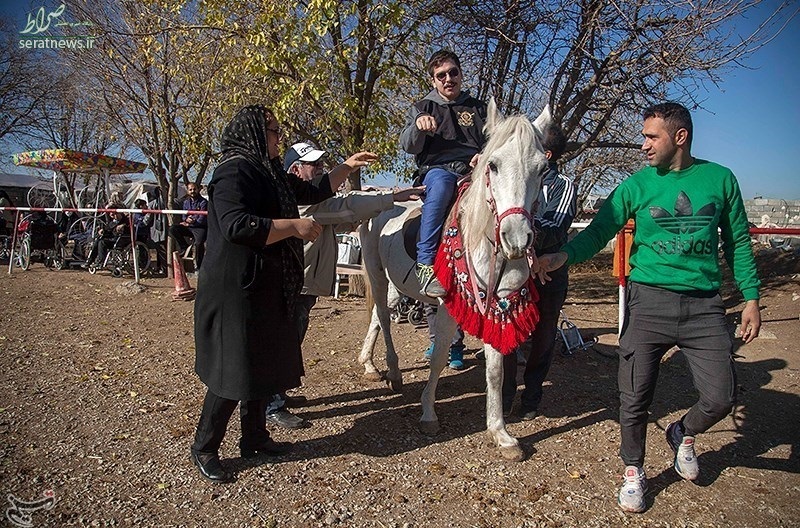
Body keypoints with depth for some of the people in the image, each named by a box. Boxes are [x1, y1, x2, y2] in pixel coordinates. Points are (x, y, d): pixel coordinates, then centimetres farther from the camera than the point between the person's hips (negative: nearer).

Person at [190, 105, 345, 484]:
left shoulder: (268, 173, 15)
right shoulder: (234, 170, -14)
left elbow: (313, 192, 27)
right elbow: (235, 225, -27)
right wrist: (294, 226, -22)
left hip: (266, 290, 10)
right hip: (236, 291, -10)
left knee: (262, 364, 16)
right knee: (234, 370, -1)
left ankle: (254, 439, 32)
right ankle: (203, 449, 18)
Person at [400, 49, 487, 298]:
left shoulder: (478, 108, 26)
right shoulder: (422, 108, 19)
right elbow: (408, 146, 5)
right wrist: (418, 125, -18)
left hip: (473, 172, 3)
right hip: (437, 170, -2)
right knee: (442, 182, -40)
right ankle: (426, 264, -41)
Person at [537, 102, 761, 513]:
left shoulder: (720, 179, 5)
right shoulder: (637, 185, 2)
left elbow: (738, 242, 11)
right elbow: (600, 229, -5)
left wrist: (751, 297, 7)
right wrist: (564, 255, -24)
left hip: (704, 305, 1)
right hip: (649, 299, -1)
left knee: (720, 398, 0)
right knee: (635, 398, 2)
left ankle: (684, 434, 35)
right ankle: (633, 473, 25)